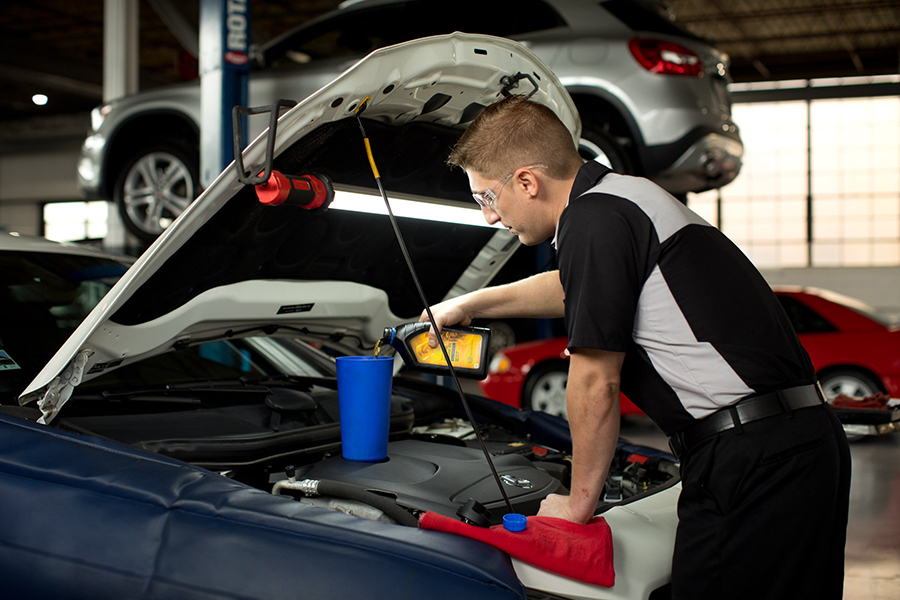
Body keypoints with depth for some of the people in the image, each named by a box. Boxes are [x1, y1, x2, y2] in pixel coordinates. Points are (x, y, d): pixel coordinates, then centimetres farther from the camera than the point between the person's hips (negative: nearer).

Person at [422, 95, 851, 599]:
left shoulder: (593, 220, -13)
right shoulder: (624, 198, 18)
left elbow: (595, 386, -11)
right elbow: (575, 289, 39)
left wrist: (579, 502, 3)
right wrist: (469, 304, 51)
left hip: (753, 457, -10)